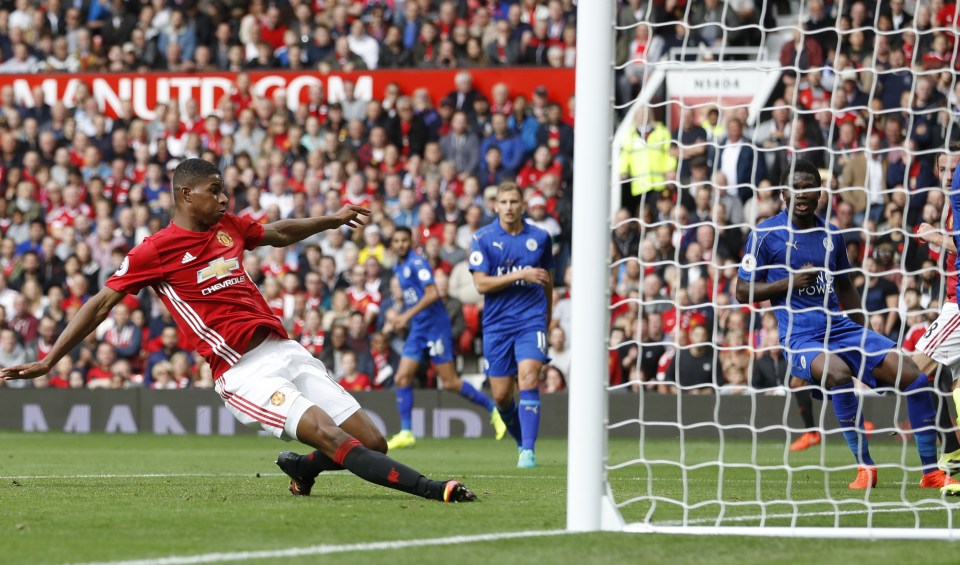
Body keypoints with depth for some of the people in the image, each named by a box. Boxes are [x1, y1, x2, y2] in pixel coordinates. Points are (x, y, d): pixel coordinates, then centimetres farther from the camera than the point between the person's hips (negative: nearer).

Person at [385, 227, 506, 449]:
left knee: (450, 383, -6)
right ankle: (406, 433, 0)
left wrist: (408, 315, -25)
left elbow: (432, 294, -23)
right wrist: (402, 317, 15)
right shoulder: (398, 268, 14)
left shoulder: (417, 263, -13)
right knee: (401, 379, -3)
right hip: (417, 330, 8)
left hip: (435, 326, -8)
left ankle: (492, 409, 10)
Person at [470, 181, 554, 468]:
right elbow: (481, 284, -11)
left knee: (528, 380, -20)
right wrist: (520, 275, -19)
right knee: (501, 395, 3)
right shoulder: (483, 238, -2)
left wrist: (547, 313, 27)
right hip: (497, 324, 1)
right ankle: (521, 441, 30)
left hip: (531, 321, -1)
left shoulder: (540, 237, 4)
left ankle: (528, 452, -22)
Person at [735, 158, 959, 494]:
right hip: (799, 337, -6)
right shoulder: (766, 235, -2)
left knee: (912, 375, -10)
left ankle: (931, 473, 0)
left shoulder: (831, 235, 13)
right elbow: (743, 292, -3)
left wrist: (867, 338, 24)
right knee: (839, 372, -38)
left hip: (841, 328, 6)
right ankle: (864, 466, -22)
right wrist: (790, 282, -16)